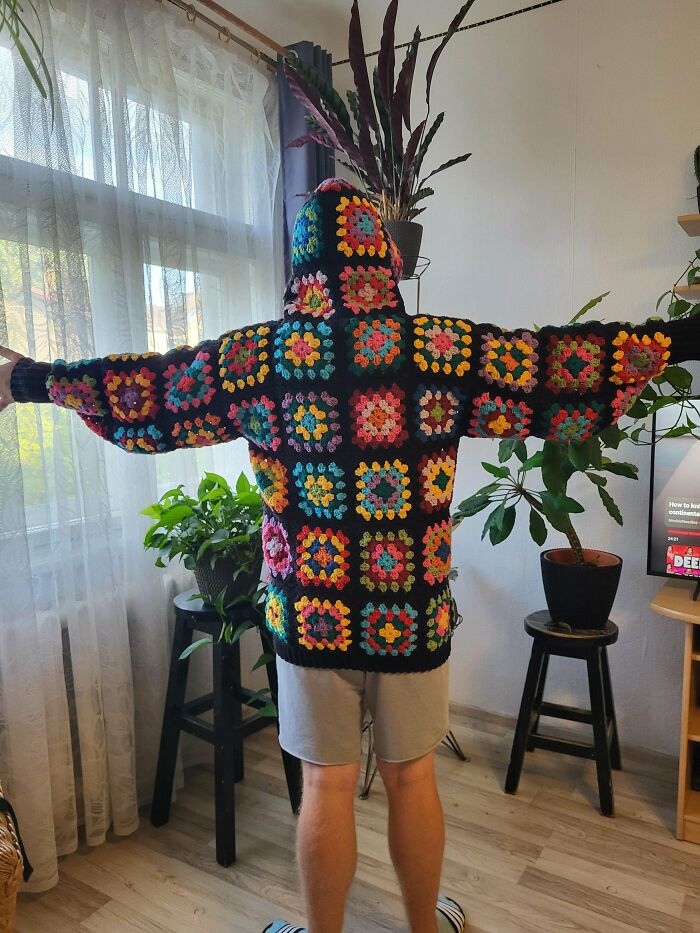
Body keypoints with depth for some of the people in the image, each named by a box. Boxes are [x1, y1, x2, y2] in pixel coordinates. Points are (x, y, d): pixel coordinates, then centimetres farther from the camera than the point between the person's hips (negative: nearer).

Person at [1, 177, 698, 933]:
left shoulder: (256, 355, -4)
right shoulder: (444, 348, -7)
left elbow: (142, 385, 6)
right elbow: (564, 358, -1)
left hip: (313, 612, 0)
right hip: (411, 613, 1)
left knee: (327, 787, 16)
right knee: (411, 779, 20)